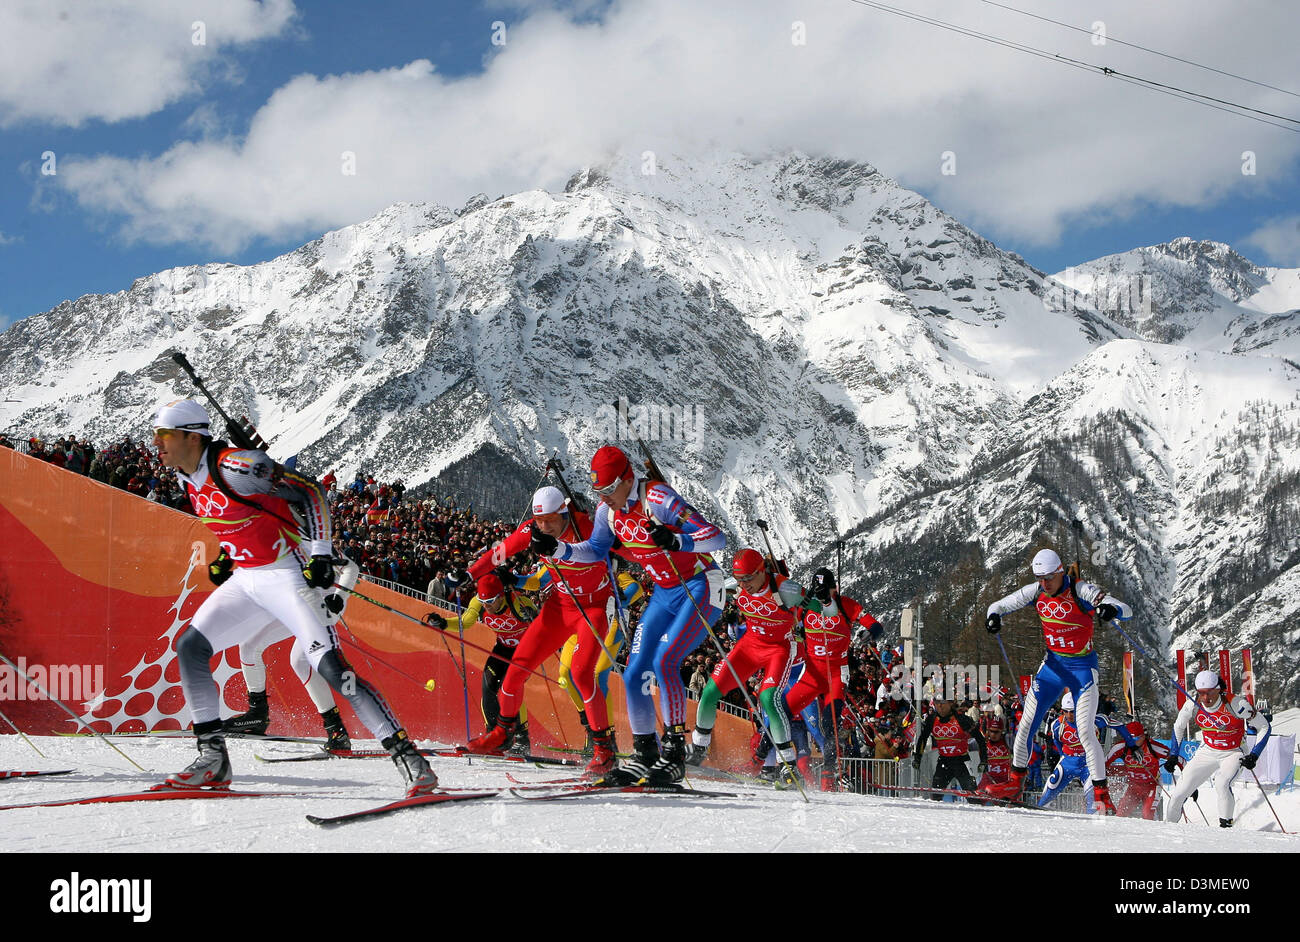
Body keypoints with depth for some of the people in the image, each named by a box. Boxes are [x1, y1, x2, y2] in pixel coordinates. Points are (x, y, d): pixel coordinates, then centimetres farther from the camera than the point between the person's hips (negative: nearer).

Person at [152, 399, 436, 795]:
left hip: (288, 575, -9)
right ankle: (213, 759, 6)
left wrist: (321, 554, -22)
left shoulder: (234, 465, -20)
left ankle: (406, 755, -15)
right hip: (246, 580, 9)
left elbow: (308, 492, -17)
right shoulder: (187, 477, 6)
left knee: (330, 667, -18)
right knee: (189, 648, 0)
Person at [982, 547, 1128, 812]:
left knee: (1086, 732, -12)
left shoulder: (1082, 591, -18)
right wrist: (993, 616, -19)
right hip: (1053, 663, 5)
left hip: (1082, 667, -5)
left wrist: (1112, 609, -47)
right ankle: (1015, 783, 15)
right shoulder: (1035, 592, -4)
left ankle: (1101, 793, -4)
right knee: (1027, 724, 2)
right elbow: (999, 605, 5)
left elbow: (1127, 610, -22)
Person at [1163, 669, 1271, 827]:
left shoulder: (1236, 704, -27)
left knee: (1221, 783, -33)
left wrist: (1253, 756, -22)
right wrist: (1173, 755, 5)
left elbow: (1265, 727, -15)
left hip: (1233, 753, -4)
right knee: (1180, 792, -4)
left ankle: (1226, 824, -17)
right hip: (1207, 752, 4)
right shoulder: (1192, 705, -15)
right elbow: (1178, 727, 7)